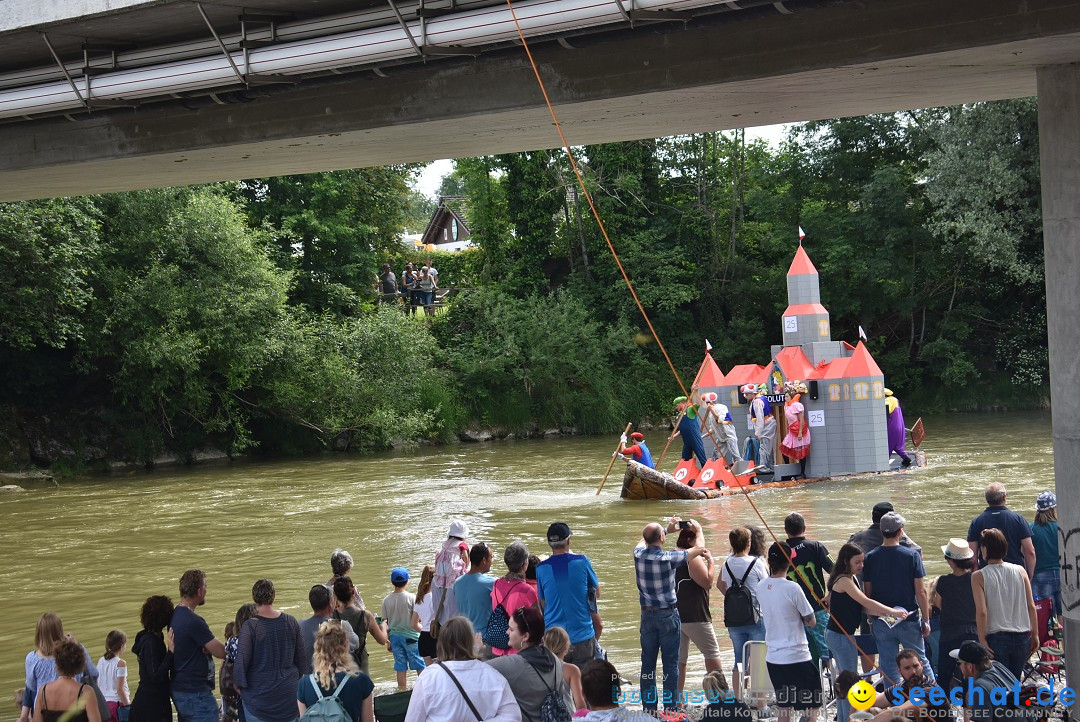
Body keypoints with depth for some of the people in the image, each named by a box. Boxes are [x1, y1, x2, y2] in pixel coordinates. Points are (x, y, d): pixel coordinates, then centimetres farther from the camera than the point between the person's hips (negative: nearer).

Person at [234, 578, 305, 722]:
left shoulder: (250, 626, -15)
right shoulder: (291, 622, -2)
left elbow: (242, 660, -13)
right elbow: (301, 656, 6)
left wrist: (238, 683, 3)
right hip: (288, 691, 4)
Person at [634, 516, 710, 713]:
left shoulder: (639, 554, -5)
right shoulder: (668, 558, -17)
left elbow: (644, 540, 22)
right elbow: (698, 550, -2)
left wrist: (668, 529, 29)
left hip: (647, 615, 5)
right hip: (668, 615, -5)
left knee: (648, 663, 8)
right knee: (670, 664, 1)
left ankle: (648, 707, 12)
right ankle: (670, 708, 2)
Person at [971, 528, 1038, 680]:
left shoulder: (979, 577, -8)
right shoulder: (1020, 571, 2)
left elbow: (981, 612, -14)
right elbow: (1031, 606, 2)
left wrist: (982, 641, -9)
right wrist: (1035, 634, 10)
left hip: (996, 638, -3)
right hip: (1022, 637, 3)